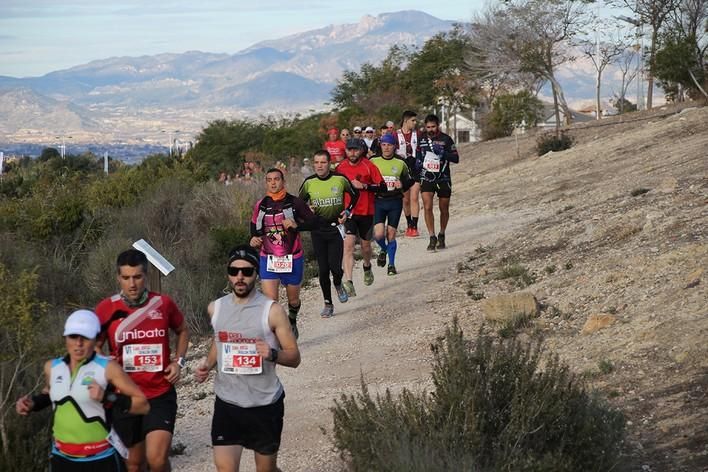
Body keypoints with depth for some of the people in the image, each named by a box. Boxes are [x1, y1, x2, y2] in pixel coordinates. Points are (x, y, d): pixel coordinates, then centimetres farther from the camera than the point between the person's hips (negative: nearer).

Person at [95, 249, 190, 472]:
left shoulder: (163, 303, -4)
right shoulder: (107, 309, -6)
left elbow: (183, 331, 16)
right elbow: (94, 346, 8)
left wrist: (178, 361, 2)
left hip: (160, 395, -1)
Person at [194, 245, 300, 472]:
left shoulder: (272, 311, -11)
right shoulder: (215, 308, 1)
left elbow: (294, 357, -8)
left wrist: (272, 354, -28)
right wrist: (208, 364, 2)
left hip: (265, 404, -2)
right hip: (227, 403, 3)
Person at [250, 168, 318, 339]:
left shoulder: (294, 202, -6)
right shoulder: (260, 205, 4)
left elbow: (313, 221, -9)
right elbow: (255, 226, 18)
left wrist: (296, 225, -26)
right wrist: (254, 239, -3)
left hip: (292, 259, -1)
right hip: (268, 259, 1)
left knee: (293, 300, 16)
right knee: (270, 300, -15)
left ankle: (292, 321, 47)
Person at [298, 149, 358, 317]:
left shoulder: (340, 179, -5)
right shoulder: (309, 182, -2)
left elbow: (355, 194, 12)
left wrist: (347, 211, 2)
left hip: (336, 227, -1)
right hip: (318, 229, 1)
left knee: (335, 266, -11)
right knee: (322, 269, 0)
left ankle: (338, 285, 25)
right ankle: (328, 304, 14)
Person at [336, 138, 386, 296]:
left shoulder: (369, 166, -5)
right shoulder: (341, 168, 1)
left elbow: (382, 186, -8)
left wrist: (363, 186, -20)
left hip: (366, 212, 0)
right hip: (347, 212, 0)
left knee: (366, 244, 16)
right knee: (348, 245, -14)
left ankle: (367, 267, 49)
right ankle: (348, 282, -20)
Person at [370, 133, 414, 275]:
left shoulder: (400, 164, 6)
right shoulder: (373, 162, 4)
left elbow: (409, 181, 14)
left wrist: (402, 185, -7)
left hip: (395, 202, 0)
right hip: (378, 201, 0)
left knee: (391, 235, 1)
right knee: (378, 234, -12)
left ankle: (391, 264, 14)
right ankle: (383, 250, 21)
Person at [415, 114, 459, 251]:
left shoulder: (446, 139, -5)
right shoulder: (422, 139, 5)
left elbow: (456, 158, -7)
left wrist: (442, 152, -23)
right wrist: (417, 162, 0)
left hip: (443, 179, -1)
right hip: (427, 178, 1)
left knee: (444, 209, 8)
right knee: (427, 207, -13)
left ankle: (441, 236, 28)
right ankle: (432, 238, -7)